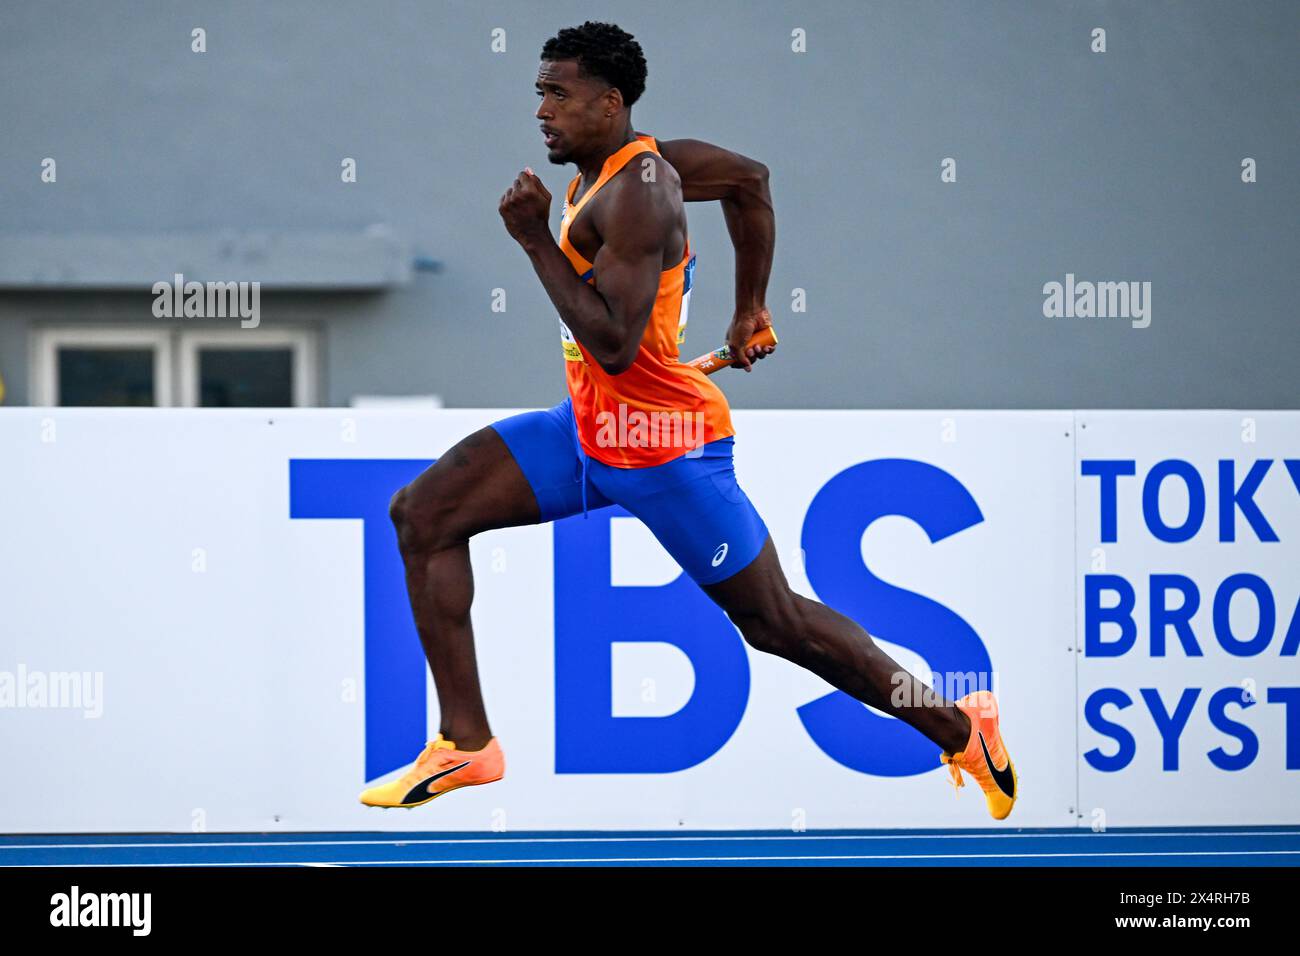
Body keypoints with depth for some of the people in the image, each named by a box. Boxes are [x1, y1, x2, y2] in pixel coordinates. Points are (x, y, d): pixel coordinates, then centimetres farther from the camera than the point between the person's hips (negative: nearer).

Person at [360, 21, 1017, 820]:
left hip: (663, 447, -10)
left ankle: (959, 727, 19)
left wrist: (536, 240, -24)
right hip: (589, 425, 10)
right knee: (423, 513, -3)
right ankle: (467, 744, -2)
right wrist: (750, 307, 27)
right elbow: (750, 178, 21)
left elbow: (614, 346, -29)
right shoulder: (621, 161, 6)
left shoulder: (634, 196, -22)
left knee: (777, 623, 2)